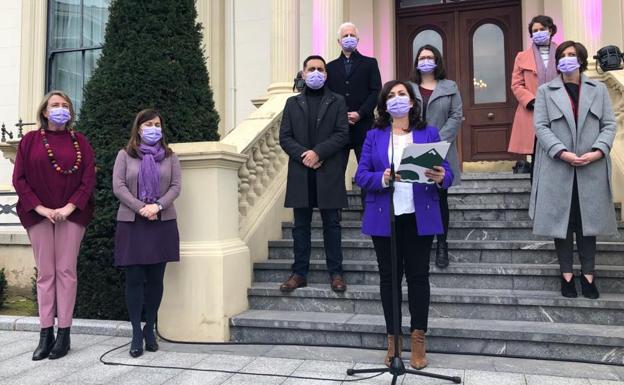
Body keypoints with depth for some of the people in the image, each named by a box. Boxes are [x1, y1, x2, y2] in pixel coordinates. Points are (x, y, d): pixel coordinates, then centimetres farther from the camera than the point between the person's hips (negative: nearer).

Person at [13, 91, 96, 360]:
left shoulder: (80, 142, 7)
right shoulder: (30, 140, 8)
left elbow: (88, 179, 1)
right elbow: (19, 178, 2)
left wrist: (70, 207, -11)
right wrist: (40, 208, -9)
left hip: (71, 214, 0)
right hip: (39, 214, 1)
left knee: (66, 271, 0)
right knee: (45, 273, 3)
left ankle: (64, 333, 5)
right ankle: (46, 334, 8)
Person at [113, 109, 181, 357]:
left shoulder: (169, 156, 11)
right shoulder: (125, 155, 7)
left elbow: (175, 187, 2)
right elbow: (118, 187, -3)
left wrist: (157, 206, -14)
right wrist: (141, 208, -14)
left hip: (163, 223, 1)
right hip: (131, 223, -1)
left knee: (156, 278, 5)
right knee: (134, 279, 0)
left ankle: (150, 329, 18)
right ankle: (136, 333, 8)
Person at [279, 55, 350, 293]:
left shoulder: (337, 102, 8)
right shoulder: (293, 103, 13)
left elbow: (342, 134, -3)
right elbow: (284, 137, 5)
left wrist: (318, 152, -14)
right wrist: (303, 154, -11)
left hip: (329, 173, -2)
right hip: (300, 173, 2)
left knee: (332, 223, 4)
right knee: (301, 225, 6)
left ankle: (335, 273, 12)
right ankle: (299, 273, 13)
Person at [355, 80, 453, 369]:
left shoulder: (429, 133, 8)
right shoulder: (374, 136, 8)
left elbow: (447, 173, 3)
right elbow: (361, 176, 0)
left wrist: (441, 177, -20)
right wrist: (382, 179, -20)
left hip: (419, 218, 0)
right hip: (384, 218, 1)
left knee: (418, 275, 3)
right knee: (389, 276, 6)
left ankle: (418, 340, 16)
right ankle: (393, 338, 19)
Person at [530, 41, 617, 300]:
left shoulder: (598, 89, 12)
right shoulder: (545, 91, 7)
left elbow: (609, 124, 6)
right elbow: (541, 126, -3)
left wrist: (598, 151, -12)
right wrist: (562, 153, -16)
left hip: (591, 169, 2)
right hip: (558, 168, -1)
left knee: (588, 220, 5)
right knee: (562, 220, 2)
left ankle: (588, 274, 14)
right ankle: (566, 274, 11)